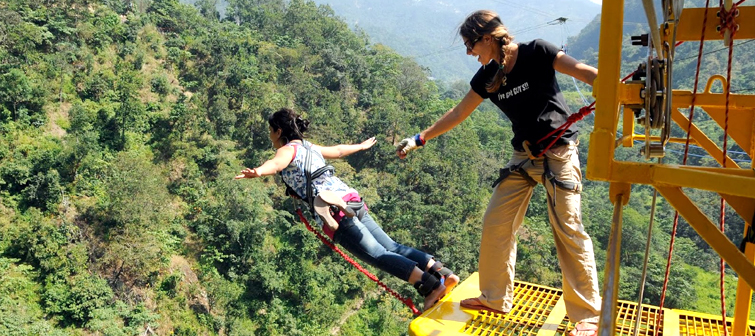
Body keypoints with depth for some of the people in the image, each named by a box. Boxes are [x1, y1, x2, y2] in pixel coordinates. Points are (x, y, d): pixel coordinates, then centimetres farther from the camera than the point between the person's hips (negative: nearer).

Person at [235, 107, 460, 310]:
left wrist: (257, 172, -44)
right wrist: (361, 146, 63)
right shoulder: (309, 147, 27)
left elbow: (277, 163, -22)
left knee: (377, 255, -13)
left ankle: (431, 286, -24)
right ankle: (444, 274, -3)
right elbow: (338, 150, 43)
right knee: (391, 247, 5)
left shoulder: (289, 149, 3)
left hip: (335, 209, -8)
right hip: (352, 199, 8)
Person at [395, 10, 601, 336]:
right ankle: (495, 298, 22)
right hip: (523, 156, 6)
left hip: (558, 152, -6)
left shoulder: (536, 52, -12)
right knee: (495, 224, 4)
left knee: (568, 229, -8)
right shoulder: (487, 76, 4)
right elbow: (457, 114, 13)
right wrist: (418, 140, 15)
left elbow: (585, 72, -16)